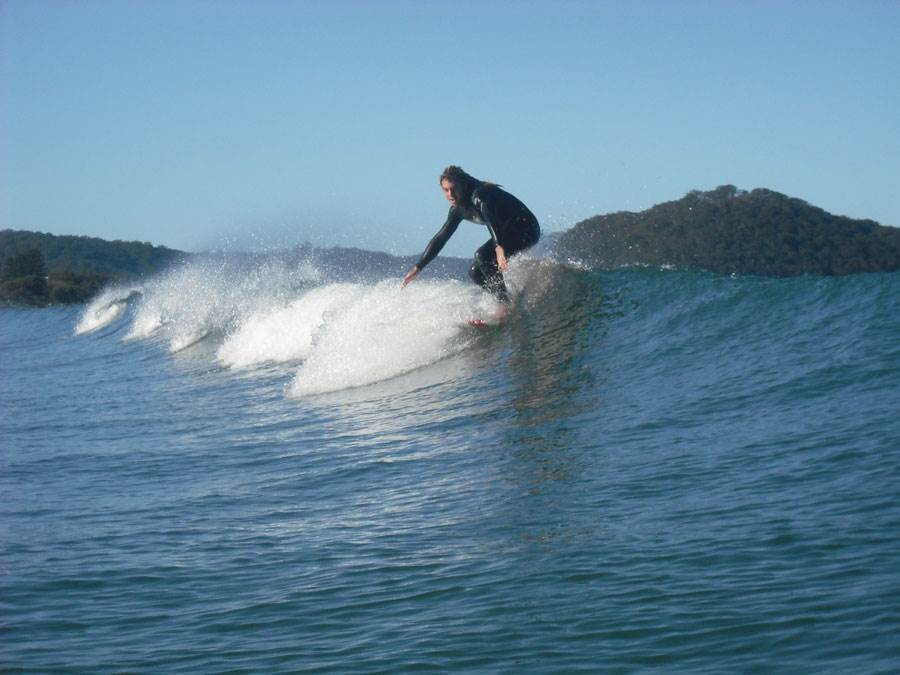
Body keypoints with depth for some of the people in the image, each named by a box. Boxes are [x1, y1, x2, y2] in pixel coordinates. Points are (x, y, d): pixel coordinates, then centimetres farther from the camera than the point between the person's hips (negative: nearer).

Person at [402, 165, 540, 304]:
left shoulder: (479, 195, -24)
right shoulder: (458, 209, 4)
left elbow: (491, 218, -43)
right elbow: (441, 237, 12)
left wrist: (499, 248, -61)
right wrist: (418, 267, 9)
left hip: (526, 229, -10)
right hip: (507, 233, 10)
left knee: (482, 256, -27)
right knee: (475, 272, 4)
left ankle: (506, 303, -24)